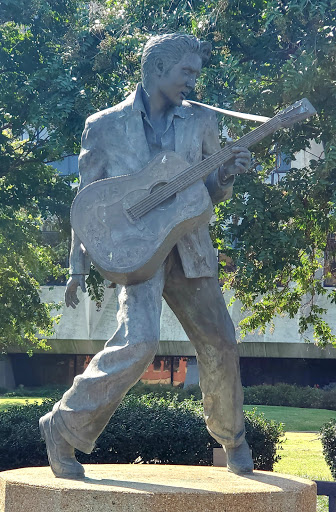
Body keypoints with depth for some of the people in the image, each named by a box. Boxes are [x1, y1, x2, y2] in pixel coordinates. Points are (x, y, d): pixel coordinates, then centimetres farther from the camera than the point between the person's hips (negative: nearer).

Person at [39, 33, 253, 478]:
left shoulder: (202, 122, 11)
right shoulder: (105, 126, 2)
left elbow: (210, 193, 16)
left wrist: (227, 175, -7)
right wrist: (79, 267, 2)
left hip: (190, 249, 4)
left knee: (220, 345, 6)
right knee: (140, 340, -24)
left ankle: (232, 439, 30)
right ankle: (64, 428, -11)